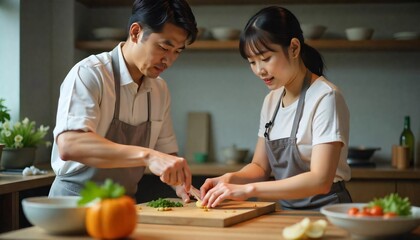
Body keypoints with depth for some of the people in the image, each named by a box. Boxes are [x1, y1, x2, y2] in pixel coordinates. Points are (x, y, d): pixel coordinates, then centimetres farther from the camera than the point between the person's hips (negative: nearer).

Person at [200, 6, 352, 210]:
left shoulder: (325, 98, -11)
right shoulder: (271, 100, 11)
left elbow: (320, 181, -18)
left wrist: (249, 189, -21)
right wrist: (231, 179, -3)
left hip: (325, 208, -6)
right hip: (286, 209, 6)